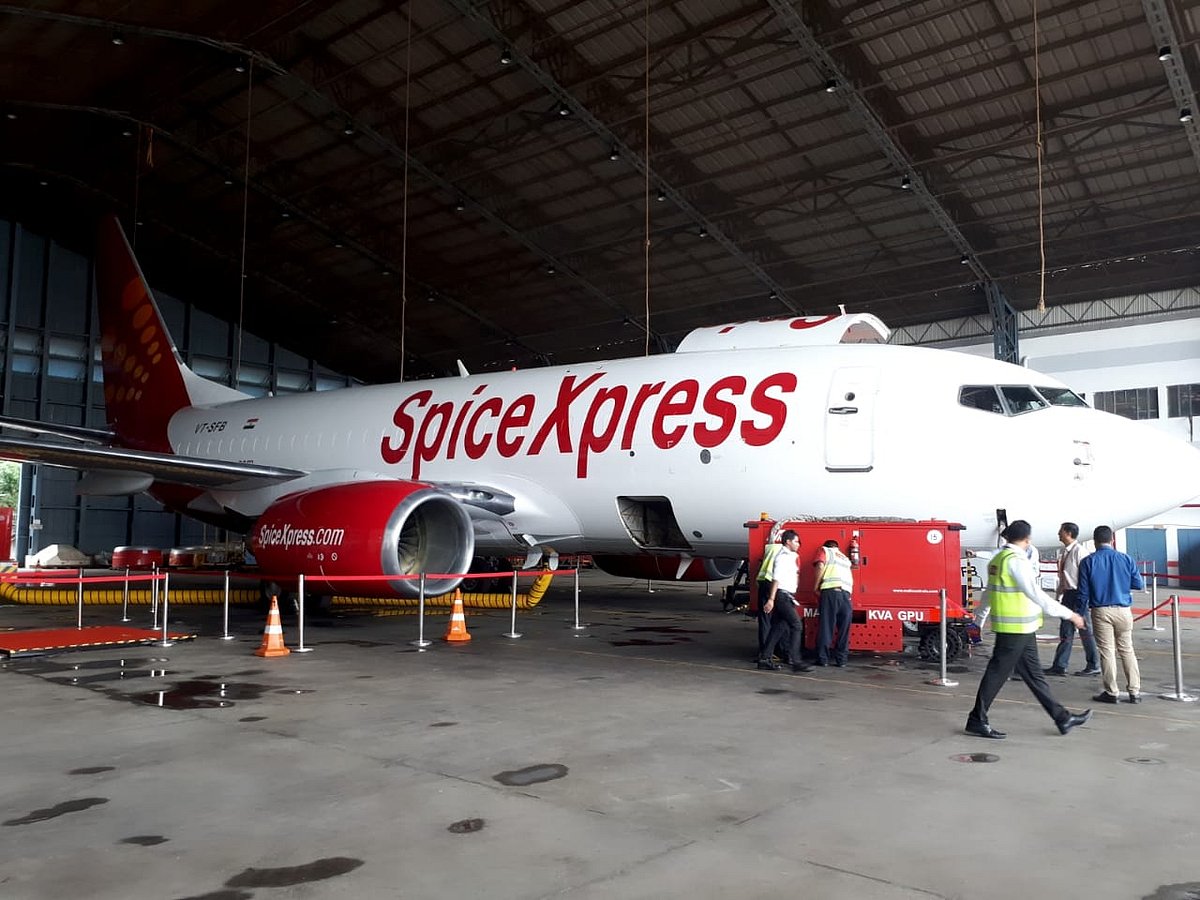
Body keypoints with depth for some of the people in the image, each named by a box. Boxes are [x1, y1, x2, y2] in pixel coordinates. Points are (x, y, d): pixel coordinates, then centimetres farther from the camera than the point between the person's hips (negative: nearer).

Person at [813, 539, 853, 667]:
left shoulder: (825, 551, 17)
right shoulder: (845, 558, 33)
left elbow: (820, 566, -2)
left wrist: (816, 587, 4)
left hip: (830, 591, -4)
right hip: (846, 593, 4)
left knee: (825, 626, -2)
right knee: (844, 628, 9)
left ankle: (823, 659, -2)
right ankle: (842, 659, 8)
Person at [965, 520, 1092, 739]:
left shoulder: (998, 558, 12)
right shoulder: (1016, 560, -18)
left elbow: (989, 592, 19)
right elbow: (1035, 593, -21)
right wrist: (1069, 614, -17)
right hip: (1016, 628, -10)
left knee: (1034, 674, 14)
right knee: (997, 673, -2)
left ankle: (1062, 717, 23)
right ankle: (977, 721, 6)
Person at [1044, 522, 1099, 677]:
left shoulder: (1080, 551, -14)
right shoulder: (1063, 552, 11)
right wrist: (1057, 597, 17)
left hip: (1078, 594, -9)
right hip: (1067, 594, 9)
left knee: (1085, 630, 2)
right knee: (1066, 631, 10)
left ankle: (1093, 666, 15)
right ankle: (1059, 666, 14)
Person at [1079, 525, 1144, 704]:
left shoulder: (1088, 562, -5)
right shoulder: (1125, 559, -1)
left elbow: (1083, 592, -4)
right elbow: (1139, 584, 3)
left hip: (1100, 611, -2)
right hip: (1123, 610, 2)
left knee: (1107, 651, 4)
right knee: (1127, 650, 12)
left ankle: (1111, 692, 8)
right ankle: (1134, 691, 13)